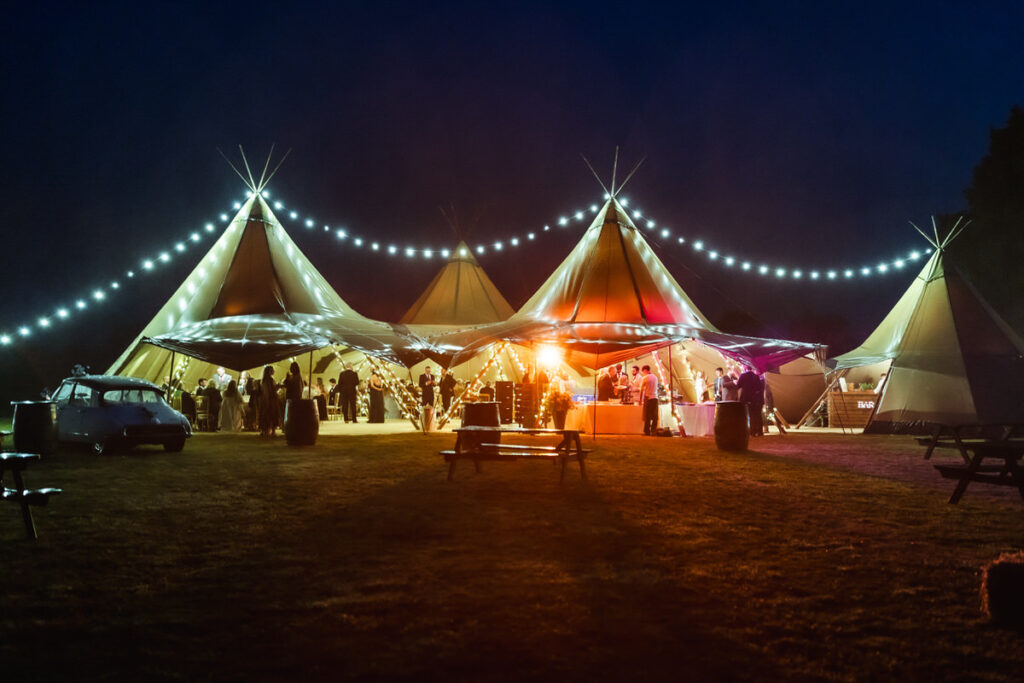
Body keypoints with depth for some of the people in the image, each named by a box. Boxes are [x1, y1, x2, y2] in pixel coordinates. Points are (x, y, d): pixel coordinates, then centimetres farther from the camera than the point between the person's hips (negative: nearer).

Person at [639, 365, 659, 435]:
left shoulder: (645, 378, -3)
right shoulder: (655, 377, 11)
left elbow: (641, 390, 0)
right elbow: (656, 388, 15)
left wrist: (640, 400, 6)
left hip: (648, 398, -4)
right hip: (655, 397, 4)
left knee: (647, 416, 1)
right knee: (655, 416, 6)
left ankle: (647, 431, 1)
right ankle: (653, 431, 5)